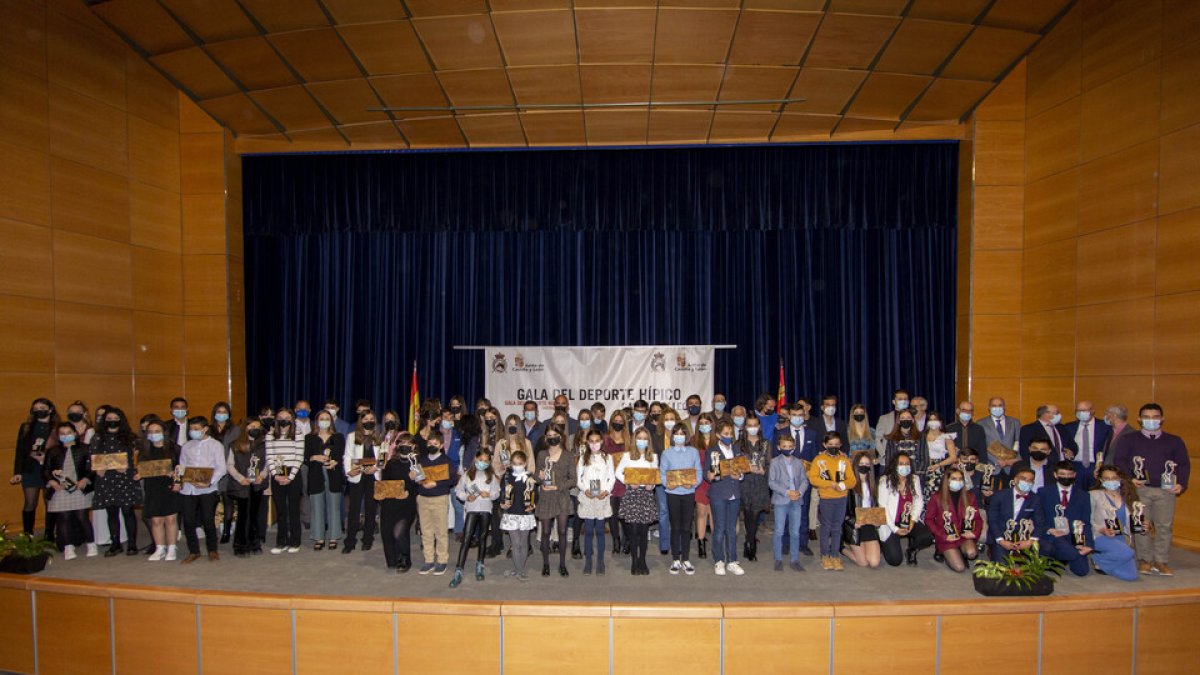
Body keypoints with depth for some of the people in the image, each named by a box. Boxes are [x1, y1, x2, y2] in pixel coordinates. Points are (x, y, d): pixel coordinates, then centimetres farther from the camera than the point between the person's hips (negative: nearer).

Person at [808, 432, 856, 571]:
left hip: (841, 498, 2)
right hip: (825, 498, -2)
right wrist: (831, 484, -20)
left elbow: (852, 480, 0)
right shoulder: (819, 460, -3)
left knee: (837, 528, 9)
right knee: (826, 527, 6)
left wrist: (843, 485, -21)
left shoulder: (844, 460, 5)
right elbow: (813, 478, -13)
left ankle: (835, 556, 18)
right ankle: (825, 556, 17)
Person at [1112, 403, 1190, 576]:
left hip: (1166, 490, 1)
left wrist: (1181, 483, -7)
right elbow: (1119, 460, 2)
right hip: (1139, 489, -1)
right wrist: (1129, 478, -12)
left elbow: (1184, 464, 9)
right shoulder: (1129, 440, 8)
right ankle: (1145, 560, 7)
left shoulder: (1174, 441, 13)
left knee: (1164, 525, -1)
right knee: (1141, 525, -2)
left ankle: (1161, 561, 9)